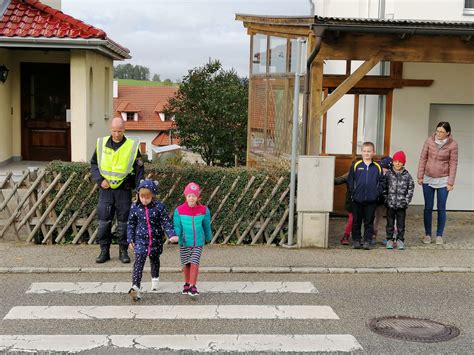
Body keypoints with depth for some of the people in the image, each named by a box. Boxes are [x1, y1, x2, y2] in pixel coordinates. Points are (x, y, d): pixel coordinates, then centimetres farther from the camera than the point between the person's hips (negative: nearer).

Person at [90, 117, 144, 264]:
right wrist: (100, 180, -6)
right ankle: (104, 251, 13)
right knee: (104, 221, 2)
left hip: (124, 190, -1)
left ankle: (123, 251, 16)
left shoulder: (132, 146, -1)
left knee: (123, 221, 4)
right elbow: (94, 164, 10)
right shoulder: (101, 144, 3)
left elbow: (139, 169, 3)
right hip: (106, 189, 1)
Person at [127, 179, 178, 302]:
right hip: (141, 240, -1)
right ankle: (135, 288, -22)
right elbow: (131, 224, 5)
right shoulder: (135, 208, -5)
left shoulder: (159, 207, -10)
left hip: (156, 240, 1)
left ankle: (155, 279, 45)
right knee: (138, 263, -14)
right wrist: (130, 239, 3)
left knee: (154, 260, 21)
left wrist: (172, 235, -22)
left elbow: (166, 222, -9)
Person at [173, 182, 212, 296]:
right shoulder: (179, 210, -10)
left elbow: (206, 226, 8)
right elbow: (177, 226, -6)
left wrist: (208, 237, 20)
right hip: (185, 243, 1)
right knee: (186, 264, 13)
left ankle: (193, 286, -3)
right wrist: (178, 237, -20)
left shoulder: (204, 210, -6)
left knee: (194, 264, -11)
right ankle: (187, 284, 33)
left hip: (198, 243, -1)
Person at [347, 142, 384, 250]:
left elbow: (381, 182, 7)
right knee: (356, 221, 8)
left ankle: (367, 241, 12)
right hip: (357, 199, 0)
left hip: (371, 200, 0)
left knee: (369, 221, 5)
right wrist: (352, 192, -4)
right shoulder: (356, 165, 1)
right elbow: (350, 180, 3)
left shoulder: (377, 167, 4)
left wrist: (377, 193, -5)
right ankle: (356, 240, 17)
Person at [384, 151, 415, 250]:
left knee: (401, 224, 7)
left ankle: (400, 240, 18)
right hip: (390, 204, 0)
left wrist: (407, 200, -5)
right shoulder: (388, 174, -1)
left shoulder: (407, 175, -1)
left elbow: (411, 188, 2)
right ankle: (390, 239, 17)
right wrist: (386, 198, -3)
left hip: (402, 205, 0)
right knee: (390, 223, 8)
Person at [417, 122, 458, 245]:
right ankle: (427, 235, 16)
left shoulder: (452, 145, -8)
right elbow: (423, 158, 1)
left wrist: (450, 182, -6)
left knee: (441, 208, 5)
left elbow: (453, 164, -4)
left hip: (443, 180, -1)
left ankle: (439, 235, 14)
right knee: (428, 208, 7)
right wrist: (420, 176, 0)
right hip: (428, 179, 1)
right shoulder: (429, 140, -5)